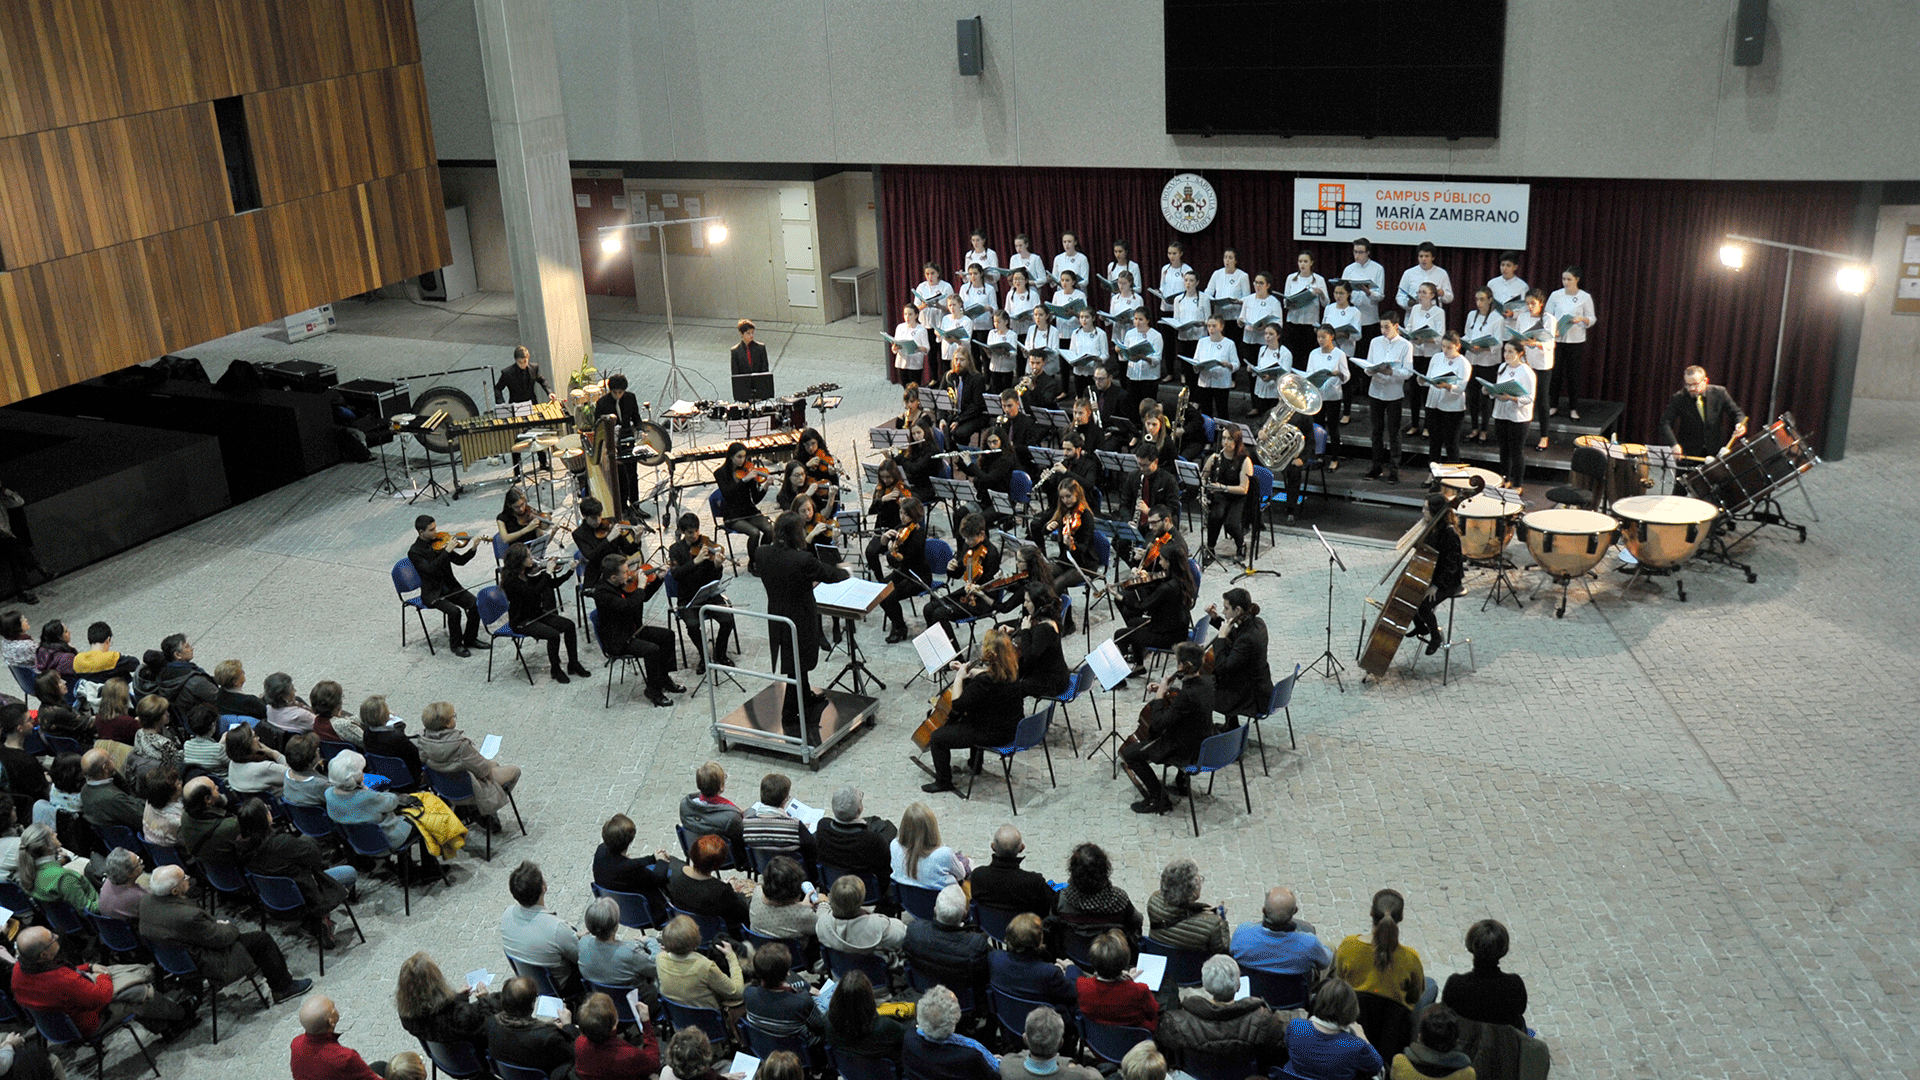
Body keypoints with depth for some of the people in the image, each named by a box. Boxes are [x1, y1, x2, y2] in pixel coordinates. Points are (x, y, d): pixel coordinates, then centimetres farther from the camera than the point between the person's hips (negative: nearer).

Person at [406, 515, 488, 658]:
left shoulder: (439, 542, 4)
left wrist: (473, 548, -13)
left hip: (450, 587, 5)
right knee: (454, 611, -29)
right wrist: (447, 551, -30)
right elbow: (430, 569, -28)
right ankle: (456, 645, -6)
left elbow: (460, 561, 4)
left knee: (475, 603, -17)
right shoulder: (414, 552, -12)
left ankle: (470, 639, 3)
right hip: (432, 593, -5)